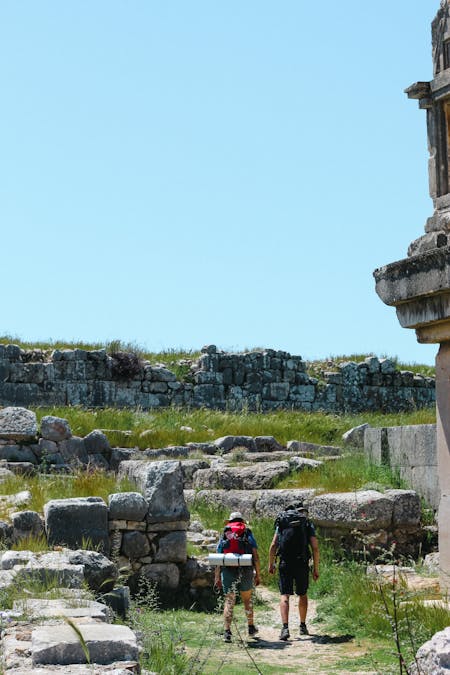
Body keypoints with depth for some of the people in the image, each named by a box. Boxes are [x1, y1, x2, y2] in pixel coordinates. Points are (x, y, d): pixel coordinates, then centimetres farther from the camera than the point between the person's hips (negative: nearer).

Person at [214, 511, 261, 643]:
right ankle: (251, 627, 28)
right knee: (247, 599, 18)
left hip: (228, 571, 0)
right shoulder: (248, 534, 9)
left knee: (229, 601, 1)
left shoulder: (224, 536, 13)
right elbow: (255, 556, 2)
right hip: (245, 571, 0)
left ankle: (227, 631, -11)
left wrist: (217, 577, 10)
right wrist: (258, 574, 6)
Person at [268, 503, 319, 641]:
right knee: (302, 594, 18)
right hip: (302, 564, 0)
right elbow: (315, 548, 0)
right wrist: (316, 568, 5)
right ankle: (303, 626, 26)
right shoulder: (308, 524, 8)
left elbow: (273, 545, 5)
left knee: (285, 596, -2)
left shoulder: (281, 523, 12)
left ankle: (285, 628, -17)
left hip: (285, 564, 0)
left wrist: (271, 564, 14)